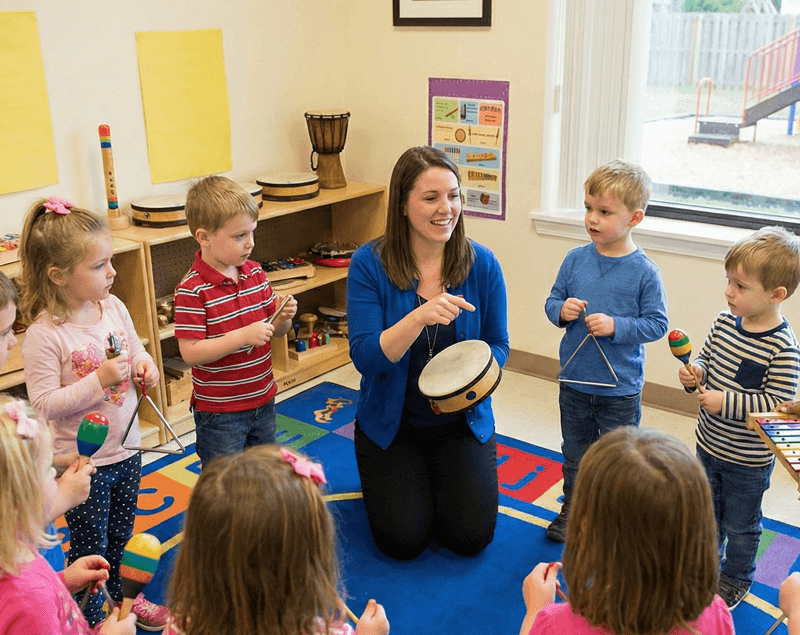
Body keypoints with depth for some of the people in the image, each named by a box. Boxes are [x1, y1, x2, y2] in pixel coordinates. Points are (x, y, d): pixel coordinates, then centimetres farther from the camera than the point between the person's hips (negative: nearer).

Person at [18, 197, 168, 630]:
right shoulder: (44, 334, -23)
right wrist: (99, 380, -28)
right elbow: (43, 404, -22)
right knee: (89, 550, 13)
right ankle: (91, 619, 36)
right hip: (82, 461, -6)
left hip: (126, 449, 6)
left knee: (119, 537, 26)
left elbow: (136, 349, 11)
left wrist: (145, 366, -11)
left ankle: (119, 598, 50)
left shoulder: (113, 307, -4)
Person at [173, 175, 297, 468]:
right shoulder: (192, 290, -20)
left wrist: (284, 317, -13)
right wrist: (242, 337, -29)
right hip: (218, 413, -6)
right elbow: (190, 353, -23)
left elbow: (275, 331, 10)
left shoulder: (256, 273, 1)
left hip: (263, 400, 6)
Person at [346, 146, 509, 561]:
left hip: (461, 421, 2)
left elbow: (498, 344, 2)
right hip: (391, 423, -1)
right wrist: (420, 316, -37)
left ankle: (439, 476, 26)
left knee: (471, 537, -6)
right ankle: (388, 481, 25)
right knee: (403, 541, -8)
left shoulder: (481, 264, -9)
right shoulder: (369, 263, -15)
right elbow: (366, 358, -21)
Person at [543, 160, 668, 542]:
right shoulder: (575, 259, -4)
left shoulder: (644, 272, -14)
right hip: (574, 380, 4)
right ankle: (573, 506, 40)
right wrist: (562, 310, -16)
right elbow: (552, 302, 6)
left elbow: (657, 324, -11)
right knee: (575, 450, 21)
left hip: (620, 388, -4)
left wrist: (615, 326, -23)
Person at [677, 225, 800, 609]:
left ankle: (736, 579, 41)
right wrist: (695, 373, -11)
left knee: (740, 526, 17)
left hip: (748, 461, -6)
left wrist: (726, 402, -29)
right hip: (709, 445, 6)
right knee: (708, 512, 26)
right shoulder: (724, 322, -7)